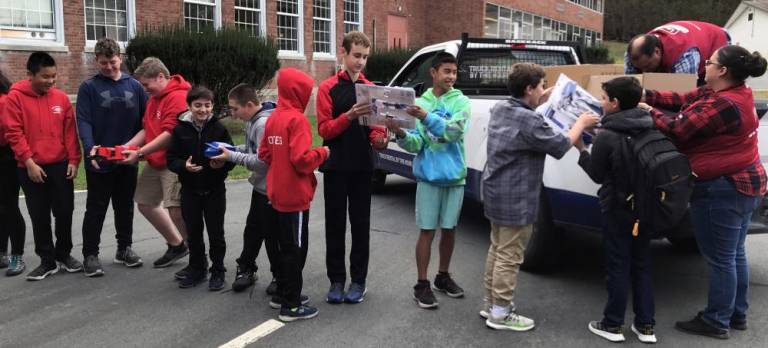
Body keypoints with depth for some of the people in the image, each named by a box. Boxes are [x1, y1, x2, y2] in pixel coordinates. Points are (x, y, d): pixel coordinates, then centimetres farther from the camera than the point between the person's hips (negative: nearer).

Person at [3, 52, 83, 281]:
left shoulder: (61, 98, 4)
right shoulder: (15, 97, -4)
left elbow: (70, 130, 5)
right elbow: (14, 133, -7)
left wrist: (73, 159, -2)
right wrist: (29, 161, -13)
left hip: (61, 165, 2)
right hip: (31, 168, -2)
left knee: (65, 212, 7)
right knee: (39, 217, 6)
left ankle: (64, 255, 25)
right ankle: (47, 261, 17)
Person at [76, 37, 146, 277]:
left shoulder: (135, 86, 6)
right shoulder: (89, 88, -3)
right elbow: (84, 121, -12)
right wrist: (90, 147, -27)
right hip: (99, 161, -3)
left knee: (125, 206, 14)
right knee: (96, 209, 4)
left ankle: (124, 248, 26)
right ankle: (90, 255, 13)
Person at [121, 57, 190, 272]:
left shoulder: (178, 97, -17)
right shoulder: (154, 98, 16)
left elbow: (170, 134, -23)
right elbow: (147, 129, 17)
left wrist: (140, 153, -20)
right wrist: (127, 147, 2)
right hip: (155, 163, 11)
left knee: (176, 209, -15)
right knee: (145, 203, 15)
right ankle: (176, 245, 29)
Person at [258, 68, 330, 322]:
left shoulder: (273, 118, 9)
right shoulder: (297, 120, -17)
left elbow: (264, 154, 12)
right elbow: (302, 160, -24)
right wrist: (322, 153, -8)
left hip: (278, 194, 9)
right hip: (295, 195, -8)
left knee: (286, 246, 19)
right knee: (296, 248, -1)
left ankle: (282, 294, 29)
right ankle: (291, 306, 5)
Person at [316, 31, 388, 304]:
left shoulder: (371, 89, 8)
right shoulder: (328, 88, -2)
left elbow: (376, 126, 9)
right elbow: (324, 129, -9)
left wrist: (378, 137, -14)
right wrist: (349, 116, -25)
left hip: (362, 167, 2)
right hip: (335, 167, -2)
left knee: (361, 225, 6)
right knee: (335, 225, 6)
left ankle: (358, 280, 16)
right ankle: (336, 280, 16)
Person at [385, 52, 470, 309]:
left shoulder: (461, 102, 0)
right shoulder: (420, 102, 2)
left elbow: (454, 131, -18)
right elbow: (416, 144, -4)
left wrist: (426, 117, -29)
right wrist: (401, 134, -24)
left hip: (454, 175, 1)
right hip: (428, 175, -1)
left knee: (449, 229, 12)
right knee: (427, 230, 1)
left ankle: (443, 276, 29)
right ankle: (422, 284, 9)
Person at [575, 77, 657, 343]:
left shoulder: (607, 136, -18)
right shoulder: (650, 128, -2)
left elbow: (597, 175, -8)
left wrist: (581, 149, 4)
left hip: (617, 208, -5)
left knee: (618, 266, 5)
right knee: (642, 265, 14)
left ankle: (613, 325, 15)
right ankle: (645, 325, 20)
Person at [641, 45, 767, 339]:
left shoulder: (723, 104, -25)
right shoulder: (733, 93, 8)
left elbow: (678, 130, -20)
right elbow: (683, 100, 7)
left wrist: (650, 113, -4)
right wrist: (645, 95, 2)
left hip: (723, 190, -11)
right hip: (740, 184, 11)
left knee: (720, 259, 1)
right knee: (734, 254, 19)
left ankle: (716, 322, 14)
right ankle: (737, 314, 32)